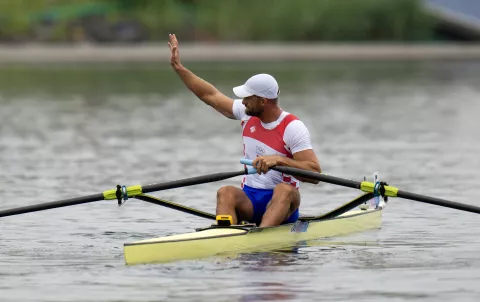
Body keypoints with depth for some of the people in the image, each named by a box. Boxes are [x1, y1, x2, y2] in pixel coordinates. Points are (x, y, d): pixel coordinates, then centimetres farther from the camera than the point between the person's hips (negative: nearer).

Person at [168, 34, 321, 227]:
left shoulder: (293, 127, -14)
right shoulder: (247, 114, 5)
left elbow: (315, 173, -22)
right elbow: (210, 95, 13)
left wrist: (278, 160, -33)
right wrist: (178, 67, 11)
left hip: (282, 204, -5)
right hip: (249, 199, 5)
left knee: (284, 189, -37)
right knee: (226, 193, -26)